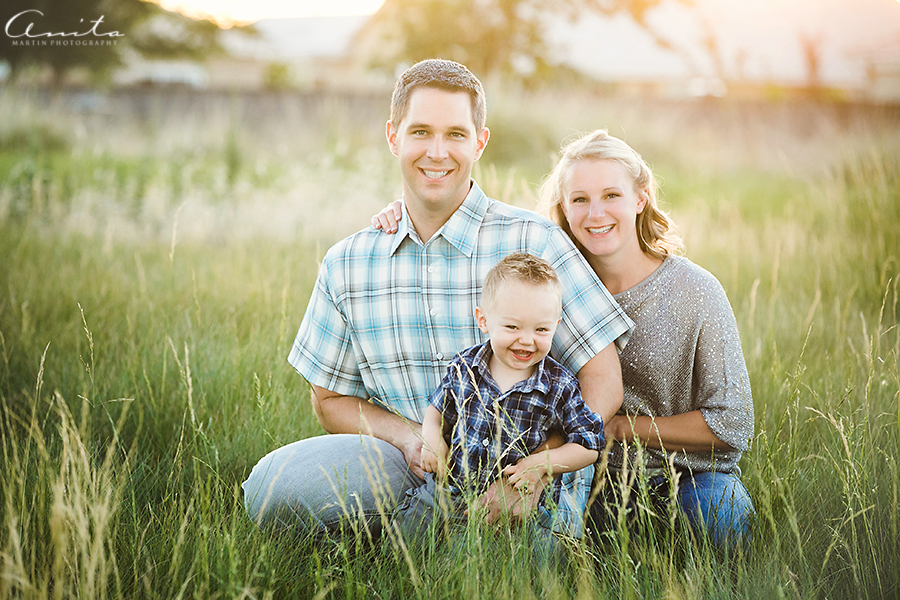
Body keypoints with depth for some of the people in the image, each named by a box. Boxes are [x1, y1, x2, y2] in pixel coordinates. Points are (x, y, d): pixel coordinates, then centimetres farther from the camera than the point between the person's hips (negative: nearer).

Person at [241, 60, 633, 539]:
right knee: (271, 486, -24)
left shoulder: (532, 242, -5)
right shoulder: (347, 264, 6)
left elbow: (604, 382, -6)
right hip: (408, 469, 2)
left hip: (516, 482, -2)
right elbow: (331, 400, 13)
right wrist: (407, 436, -7)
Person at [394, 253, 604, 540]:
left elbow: (590, 445, -4)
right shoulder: (464, 366, -1)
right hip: (452, 488, 2)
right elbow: (438, 406, 18)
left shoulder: (560, 385, -9)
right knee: (409, 526, -11)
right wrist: (431, 437, -2)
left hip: (522, 496, -2)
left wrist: (543, 462, -18)